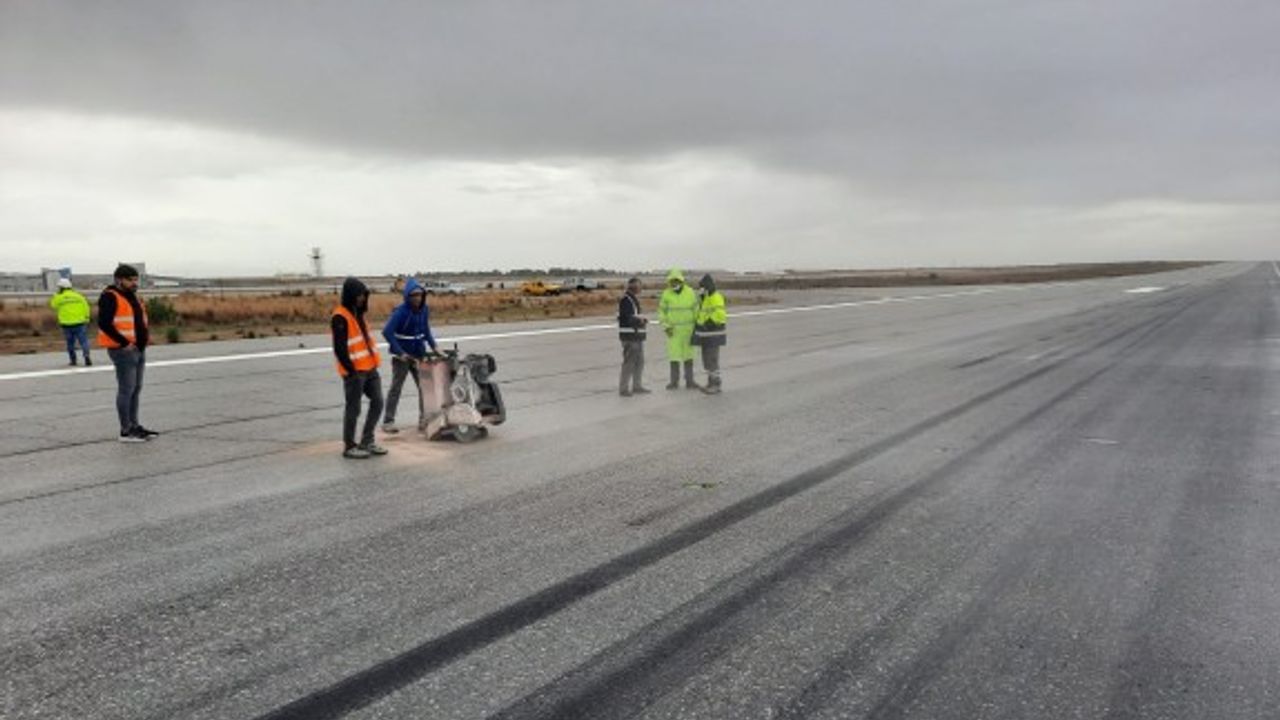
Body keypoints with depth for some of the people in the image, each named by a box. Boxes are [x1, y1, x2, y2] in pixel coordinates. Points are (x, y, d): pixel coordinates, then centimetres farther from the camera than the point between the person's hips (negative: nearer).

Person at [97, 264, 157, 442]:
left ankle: (134, 426, 22)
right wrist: (124, 342, -20)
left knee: (136, 389, 14)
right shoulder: (110, 297, -11)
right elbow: (104, 324, -20)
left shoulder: (132, 296, 16)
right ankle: (126, 431, -1)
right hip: (123, 350, -9)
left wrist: (146, 335, 10)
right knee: (126, 390, -6)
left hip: (138, 349, 9)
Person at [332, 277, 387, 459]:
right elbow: (339, 349, -19)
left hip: (369, 368, 9)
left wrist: (375, 362, 18)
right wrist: (352, 371, -20)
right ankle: (349, 447, 13)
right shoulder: (340, 317, -15)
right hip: (354, 372, -9)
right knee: (353, 409, 0)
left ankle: (367, 442, 21)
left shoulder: (358, 313, 14)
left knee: (377, 403, 10)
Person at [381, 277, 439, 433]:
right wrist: (400, 352, -24)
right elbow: (387, 332, -23)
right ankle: (388, 422, 7)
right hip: (402, 355, -5)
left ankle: (424, 418, 17)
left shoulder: (424, 309, 0)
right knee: (396, 388, 1)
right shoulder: (401, 311, -18)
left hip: (419, 354, 5)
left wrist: (433, 346, 1)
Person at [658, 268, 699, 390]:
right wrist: (666, 327, -8)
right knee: (674, 355, -1)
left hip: (688, 329, 1)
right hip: (673, 330, -1)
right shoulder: (666, 294, -5)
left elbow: (696, 310, 3)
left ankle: (689, 381, 12)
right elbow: (662, 312, 1)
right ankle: (674, 381, 8)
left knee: (688, 355, 5)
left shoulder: (690, 292, -3)